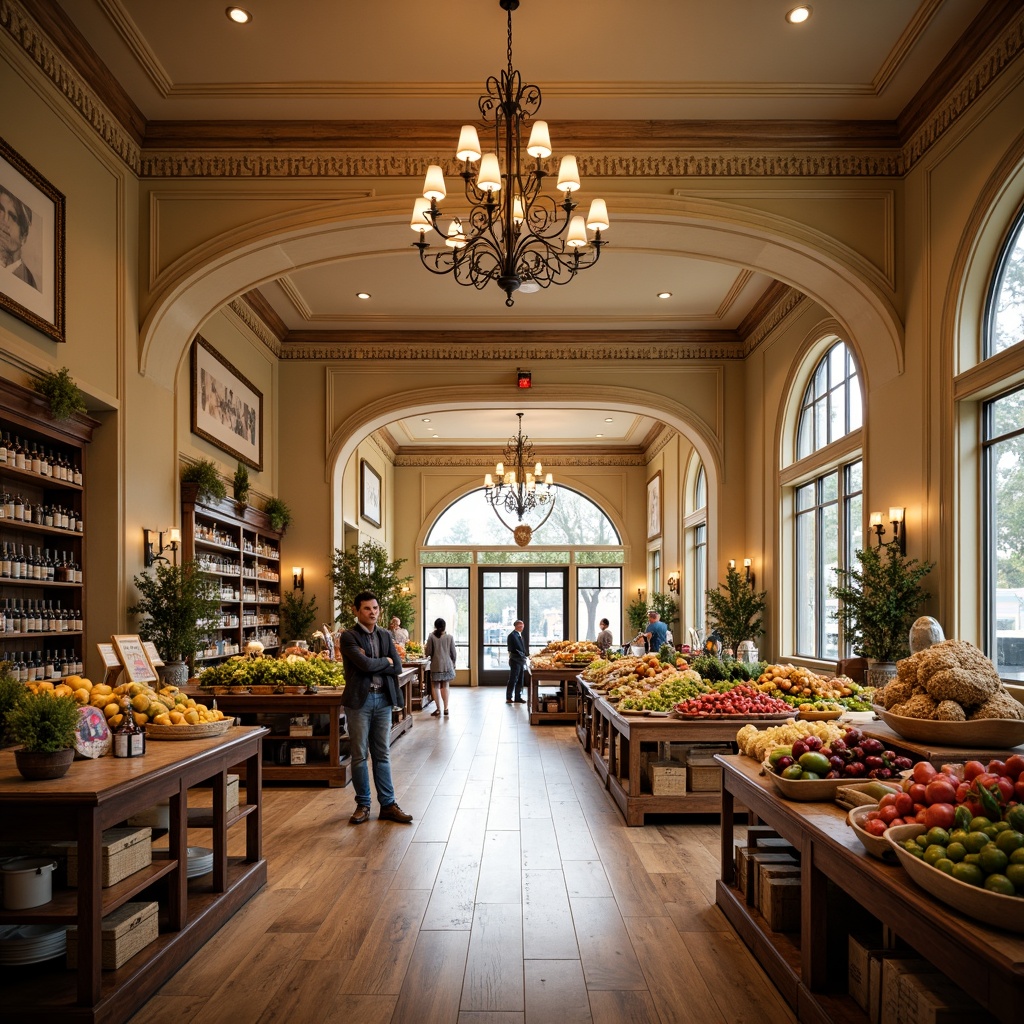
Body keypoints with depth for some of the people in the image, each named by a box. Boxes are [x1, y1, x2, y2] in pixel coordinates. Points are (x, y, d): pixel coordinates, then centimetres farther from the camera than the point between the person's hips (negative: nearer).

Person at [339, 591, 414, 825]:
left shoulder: (385, 635, 11)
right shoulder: (349, 636, -6)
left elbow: (397, 667, 1)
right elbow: (365, 664, -19)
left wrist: (374, 663, -10)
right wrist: (385, 661, -3)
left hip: (383, 698, 4)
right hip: (359, 700, -4)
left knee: (382, 754, 9)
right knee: (360, 755, 4)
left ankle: (388, 805, 15)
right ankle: (363, 805, 17)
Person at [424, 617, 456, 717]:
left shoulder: (431, 636, -6)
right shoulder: (450, 637, -1)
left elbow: (428, 653, -6)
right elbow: (453, 653, 3)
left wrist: (425, 650, 16)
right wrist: (453, 664, 17)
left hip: (436, 665, -2)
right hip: (447, 665, 2)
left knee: (435, 686, 7)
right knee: (445, 686, 13)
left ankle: (438, 709, 6)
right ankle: (446, 708, 11)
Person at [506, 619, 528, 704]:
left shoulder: (520, 635, 16)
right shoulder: (512, 635, -12)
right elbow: (515, 649, -17)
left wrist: (524, 657, 7)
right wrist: (523, 657, -16)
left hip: (521, 661, 9)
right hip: (515, 661, -9)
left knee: (520, 680, 10)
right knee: (513, 680, -5)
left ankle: (518, 697, 15)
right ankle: (508, 698, 0)